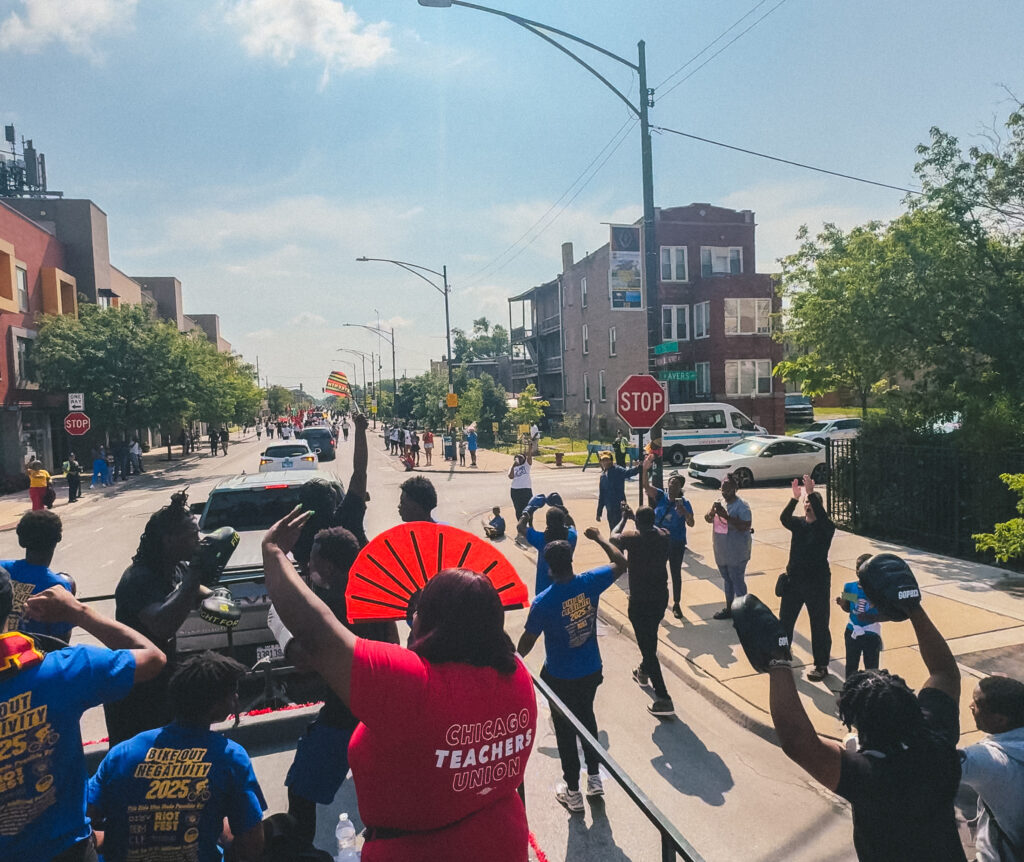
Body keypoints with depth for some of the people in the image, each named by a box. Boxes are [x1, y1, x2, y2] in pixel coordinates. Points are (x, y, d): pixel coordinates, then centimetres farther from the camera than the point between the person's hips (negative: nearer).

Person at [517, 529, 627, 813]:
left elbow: (527, 642, -13)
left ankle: (573, 792, 31)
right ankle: (595, 778, 40)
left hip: (560, 678, -4)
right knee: (587, 717, 27)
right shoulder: (589, 583, -18)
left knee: (565, 729, 15)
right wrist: (598, 538, 9)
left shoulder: (542, 603, -27)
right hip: (591, 671, 4)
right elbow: (620, 563, -1)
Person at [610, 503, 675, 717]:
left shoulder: (633, 537, -17)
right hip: (661, 597, 6)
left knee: (647, 646, -2)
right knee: (650, 637, 28)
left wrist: (624, 518, 17)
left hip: (639, 601, -6)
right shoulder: (664, 535, -3)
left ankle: (663, 699, -4)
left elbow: (614, 537, 4)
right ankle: (644, 672, 50)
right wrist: (633, 516, 29)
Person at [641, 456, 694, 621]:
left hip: (676, 544, -1)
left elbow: (691, 523, -14)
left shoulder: (684, 503, -9)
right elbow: (646, 485, -21)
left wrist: (683, 511, -32)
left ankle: (676, 604, 25)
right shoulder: (660, 496, -6)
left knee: (676, 573, 9)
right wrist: (645, 468, -36)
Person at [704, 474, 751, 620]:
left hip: (736, 554, -7)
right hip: (721, 552, 7)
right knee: (727, 580, 19)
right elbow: (708, 520, 8)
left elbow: (745, 526, -25)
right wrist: (712, 511, -14)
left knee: (738, 581, 1)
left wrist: (726, 516, -29)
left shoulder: (742, 507, -16)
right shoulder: (720, 503, 6)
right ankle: (729, 608, 33)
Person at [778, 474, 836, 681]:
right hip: (793, 580, 4)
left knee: (819, 625, 5)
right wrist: (795, 498, -31)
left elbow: (822, 518, -30)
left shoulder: (825, 527, -7)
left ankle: (821, 666, 16)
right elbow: (784, 518, -17)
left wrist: (811, 494, -37)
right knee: (784, 621, 12)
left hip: (817, 583, -4)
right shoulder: (798, 523, 4)